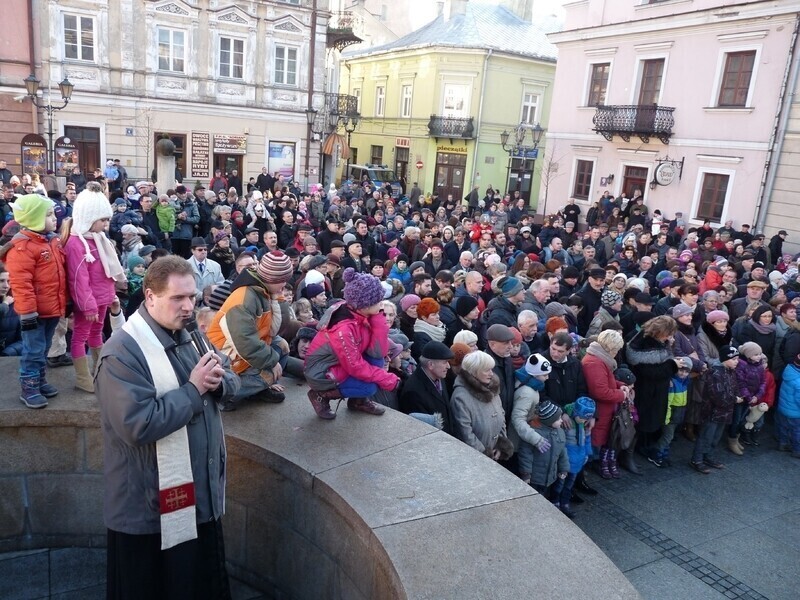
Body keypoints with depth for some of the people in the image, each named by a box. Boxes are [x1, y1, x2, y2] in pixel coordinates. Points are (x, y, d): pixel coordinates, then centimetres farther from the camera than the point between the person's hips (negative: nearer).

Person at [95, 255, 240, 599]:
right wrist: (194, 389, -23)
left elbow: (231, 382, 10)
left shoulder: (189, 334, 5)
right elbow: (138, 425, -30)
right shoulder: (123, 352, -21)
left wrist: (217, 381, -13)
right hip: (152, 506, -7)